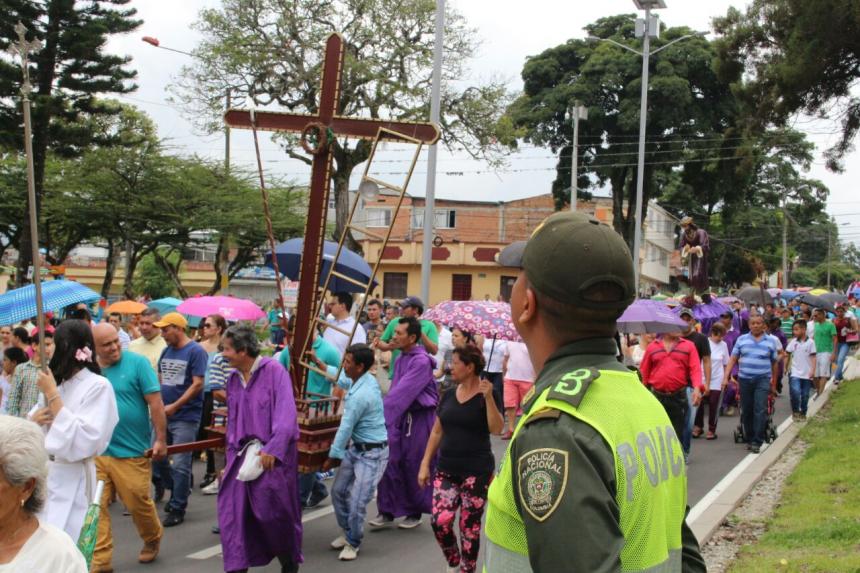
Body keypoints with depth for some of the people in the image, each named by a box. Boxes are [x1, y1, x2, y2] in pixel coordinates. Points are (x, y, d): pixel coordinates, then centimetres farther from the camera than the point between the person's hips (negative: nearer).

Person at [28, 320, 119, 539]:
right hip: (42, 476, 7)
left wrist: (52, 395, -17)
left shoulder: (98, 386, -11)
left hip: (72, 483, -7)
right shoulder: (57, 383, 11)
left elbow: (82, 443, -21)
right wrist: (34, 420, -6)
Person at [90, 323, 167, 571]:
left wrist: (161, 439, -9)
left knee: (138, 503, 8)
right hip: (96, 451, 3)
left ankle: (152, 539, 36)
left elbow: (155, 402, -8)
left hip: (131, 451, -3)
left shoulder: (137, 363, -9)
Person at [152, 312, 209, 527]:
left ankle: (177, 508, 8)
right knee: (155, 456, 12)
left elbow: (198, 384, -15)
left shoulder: (195, 351, -10)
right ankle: (176, 491, 32)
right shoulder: (166, 351, 12)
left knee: (180, 465, -3)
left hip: (185, 417, -7)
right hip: (163, 415, 8)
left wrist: (174, 406, -18)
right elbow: (159, 380, 18)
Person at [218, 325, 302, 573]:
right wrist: (231, 456, 13)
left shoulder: (273, 371, -12)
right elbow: (232, 421, 15)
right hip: (242, 452, 6)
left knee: (275, 511, 1)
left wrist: (273, 448, -25)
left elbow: (286, 413, -18)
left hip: (273, 454, -6)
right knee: (232, 509, -2)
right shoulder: (233, 378, 8)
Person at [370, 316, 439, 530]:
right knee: (391, 462, 3)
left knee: (415, 466, 4)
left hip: (420, 418, -7)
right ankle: (387, 511, 11)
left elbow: (403, 391, -24)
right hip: (400, 416, 7)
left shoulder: (421, 361, -18)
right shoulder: (400, 358, 8)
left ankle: (415, 513, 19)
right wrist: (383, 412, 10)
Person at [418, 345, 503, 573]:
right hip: (446, 469, 4)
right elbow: (437, 432, 12)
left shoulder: (485, 396, -6)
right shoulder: (448, 395, 7)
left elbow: (497, 428, -20)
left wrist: (488, 397, -29)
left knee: (469, 526, 2)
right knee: (440, 522, -7)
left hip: (476, 471, -4)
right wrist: (425, 464, 9)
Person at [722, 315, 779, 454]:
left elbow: (774, 363, 11)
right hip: (744, 380, 2)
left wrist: (774, 384, 12)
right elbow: (733, 359, 5)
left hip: (763, 380, -2)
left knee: (760, 410, -12)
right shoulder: (742, 340, 7)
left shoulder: (770, 342, 6)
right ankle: (749, 439, 21)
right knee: (746, 411, 8)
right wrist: (725, 377, -4)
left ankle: (757, 442, -9)